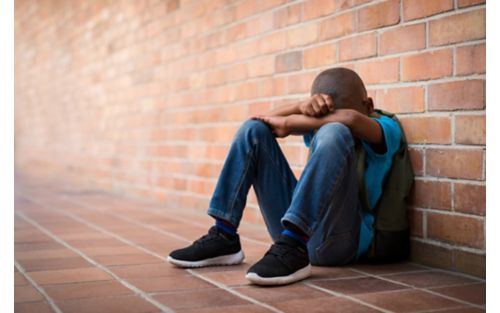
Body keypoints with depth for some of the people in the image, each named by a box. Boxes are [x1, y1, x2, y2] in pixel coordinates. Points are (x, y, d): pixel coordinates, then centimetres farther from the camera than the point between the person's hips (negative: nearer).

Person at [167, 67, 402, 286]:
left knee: (333, 133, -27)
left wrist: (289, 123, -14)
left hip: (342, 238, -5)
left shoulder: (385, 128, 0)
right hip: (295, 229, 6)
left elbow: (352, 120, -24)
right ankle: (223, 238, -6)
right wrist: (303, 107, -18)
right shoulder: (319, 124, 16)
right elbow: (268, 119, 3)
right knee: (253, 129, 2)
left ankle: (292, 248, -36)